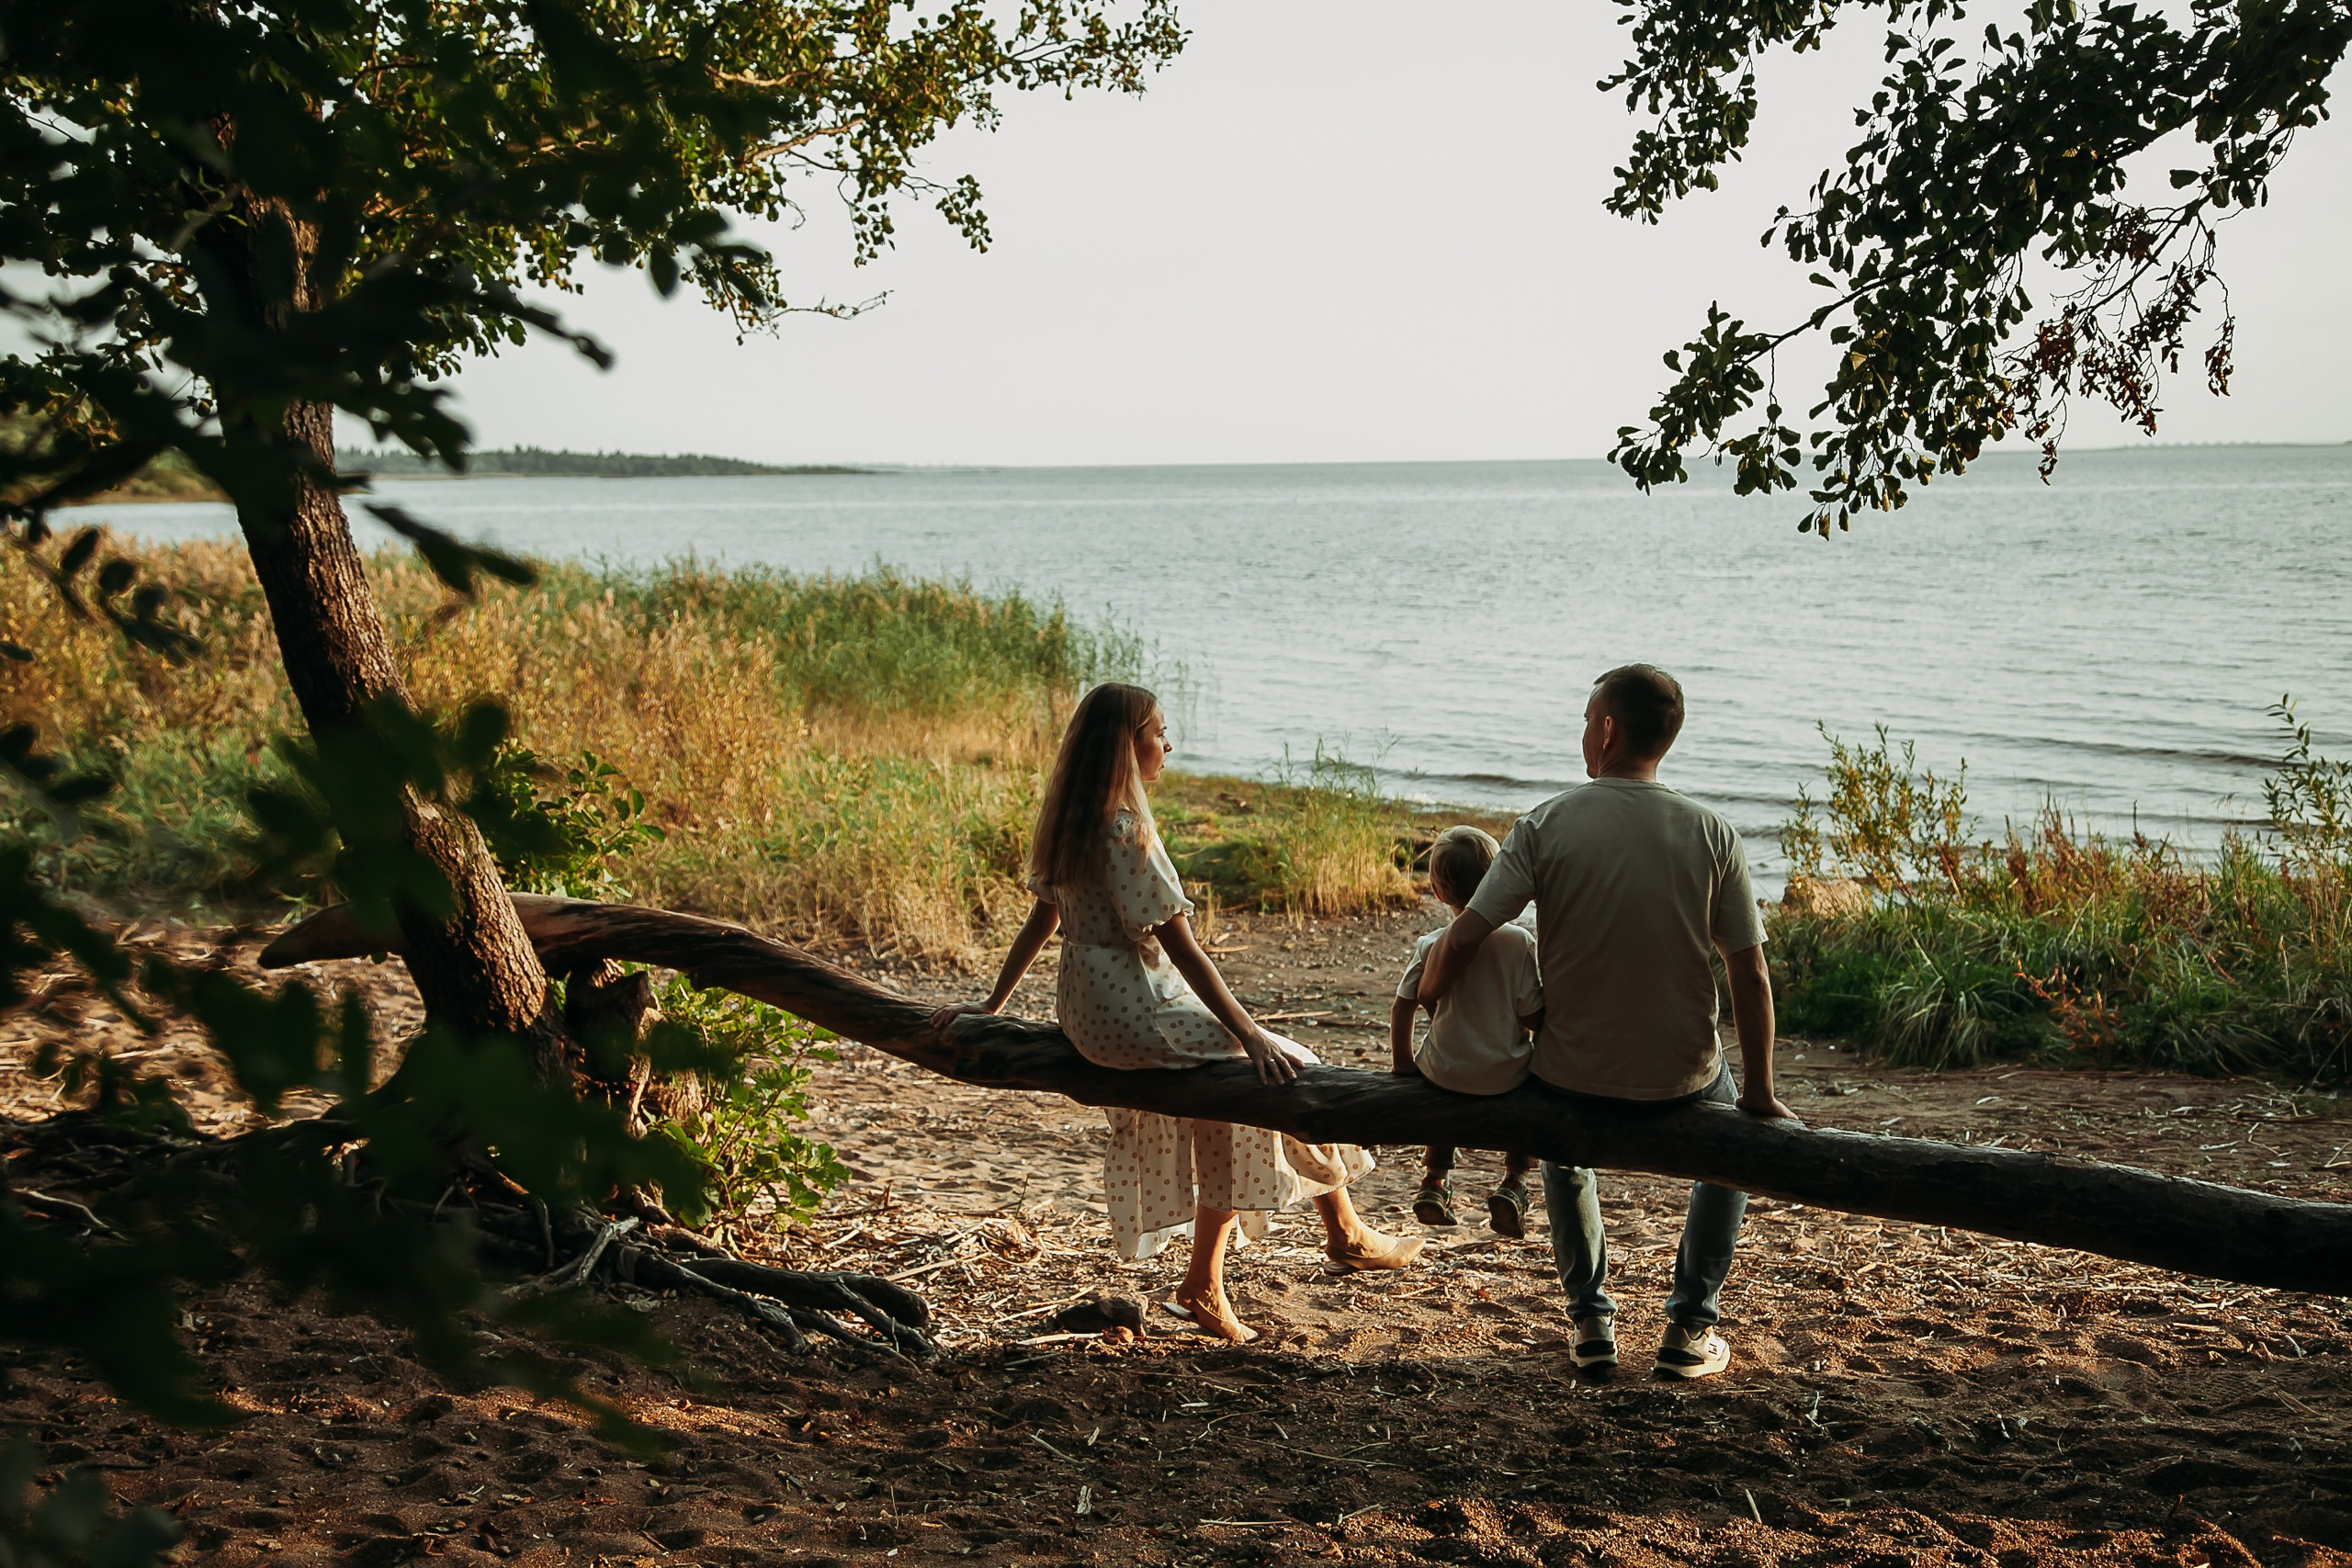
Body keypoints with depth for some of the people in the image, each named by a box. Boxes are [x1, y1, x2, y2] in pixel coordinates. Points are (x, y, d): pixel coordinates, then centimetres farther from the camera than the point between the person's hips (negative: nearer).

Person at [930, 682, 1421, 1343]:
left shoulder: (1068, 822, 8)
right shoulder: (1125, 829, -20)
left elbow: (1041, 919, 15)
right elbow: (1182, 949, -20)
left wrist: (991, 1006, 24)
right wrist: (1251, 1036, -18)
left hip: (1087, 1010, 10)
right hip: (1135, 1016, -10)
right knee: (1284, 1072, 1)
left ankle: (1203, 1287, 20)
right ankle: (1346, 1234, 17)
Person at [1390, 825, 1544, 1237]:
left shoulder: (1431, 947, -8)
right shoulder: (1520, 941, -13)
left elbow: (1402, 1009, -3)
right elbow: (1534, 1018, -12)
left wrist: (1402, 1063, 12)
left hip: (1445, 1074, 2)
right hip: (1506, 1075, -2)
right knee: (1531, 1075, 30)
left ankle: (1435, 1179, 35)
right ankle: (1514, 1181, 20)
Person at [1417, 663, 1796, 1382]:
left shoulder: (1547, 825, -12)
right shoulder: (1711, 835, -9)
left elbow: (1461, 942, -15)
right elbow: (1751, 978, -7)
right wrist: (1759, 1094, 5)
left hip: (1573, 1072, 0)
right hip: (1679, 1076, 0)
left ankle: (1590, 1321, 30)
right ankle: (1690, 1328, 27)